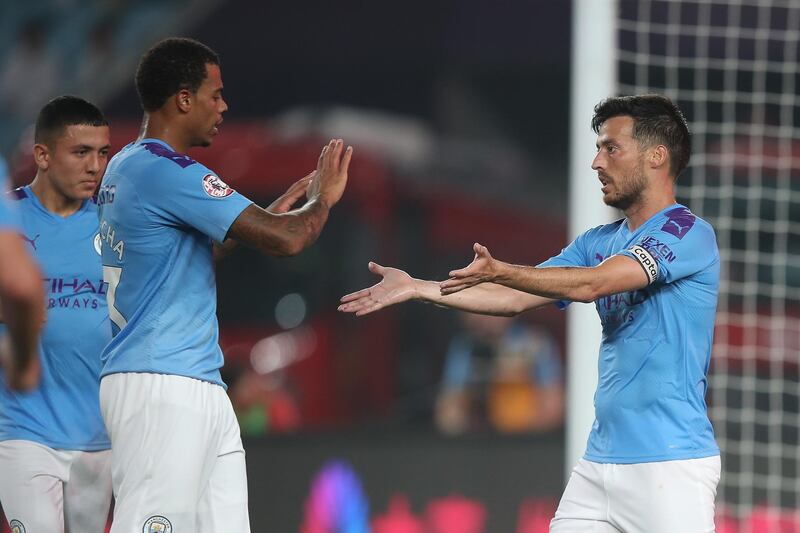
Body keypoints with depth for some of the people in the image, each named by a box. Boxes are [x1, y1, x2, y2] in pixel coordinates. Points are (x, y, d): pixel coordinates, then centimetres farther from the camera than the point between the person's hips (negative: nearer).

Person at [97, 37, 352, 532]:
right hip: (161, 388, -10)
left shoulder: (127, 166, 17)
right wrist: (323, 198, 5)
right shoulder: (167, 172, -14)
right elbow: (287, 238, -16)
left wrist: (287, 201, 24)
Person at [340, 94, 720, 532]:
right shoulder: (598, 242, 17)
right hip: (600, 460, 8)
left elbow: (592, 284, -21)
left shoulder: (690, 234, -9)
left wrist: (499, 271, -31)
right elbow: (516, 299, 13)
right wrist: (417, 288, 7)